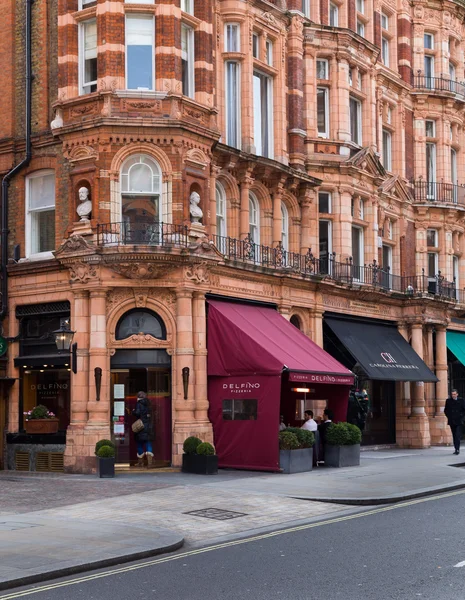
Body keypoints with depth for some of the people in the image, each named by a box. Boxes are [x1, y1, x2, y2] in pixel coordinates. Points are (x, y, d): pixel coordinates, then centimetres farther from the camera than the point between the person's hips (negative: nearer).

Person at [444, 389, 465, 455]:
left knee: (458, 435, -12)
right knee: (454, 436, 7)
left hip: (459, 421, -3)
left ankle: (457, 449, -15)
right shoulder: (448, 401, 5)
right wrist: (448, 416, 5)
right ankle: (456, 449, 13)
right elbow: (446, 410, 15)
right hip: (451, 421, 3)